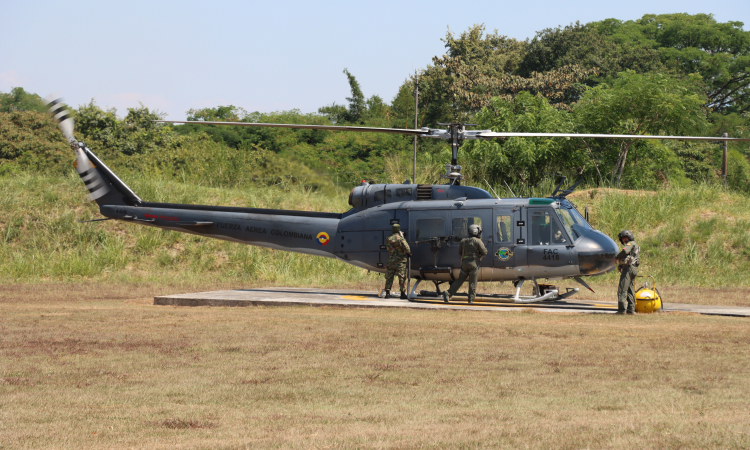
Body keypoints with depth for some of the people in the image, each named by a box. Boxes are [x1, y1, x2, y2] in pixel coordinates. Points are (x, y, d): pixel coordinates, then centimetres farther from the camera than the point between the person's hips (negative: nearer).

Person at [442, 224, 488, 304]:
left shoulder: (463, 241, 11)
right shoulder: (477, 241, -6)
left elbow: (459, 252, 19)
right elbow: (484, 252, -5)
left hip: (464, 263, 5)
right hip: (474, 263, -5)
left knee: (460, 280, 12)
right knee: (472, 283, 0)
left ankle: (448, 293, -2)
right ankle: (471, 299, -2)